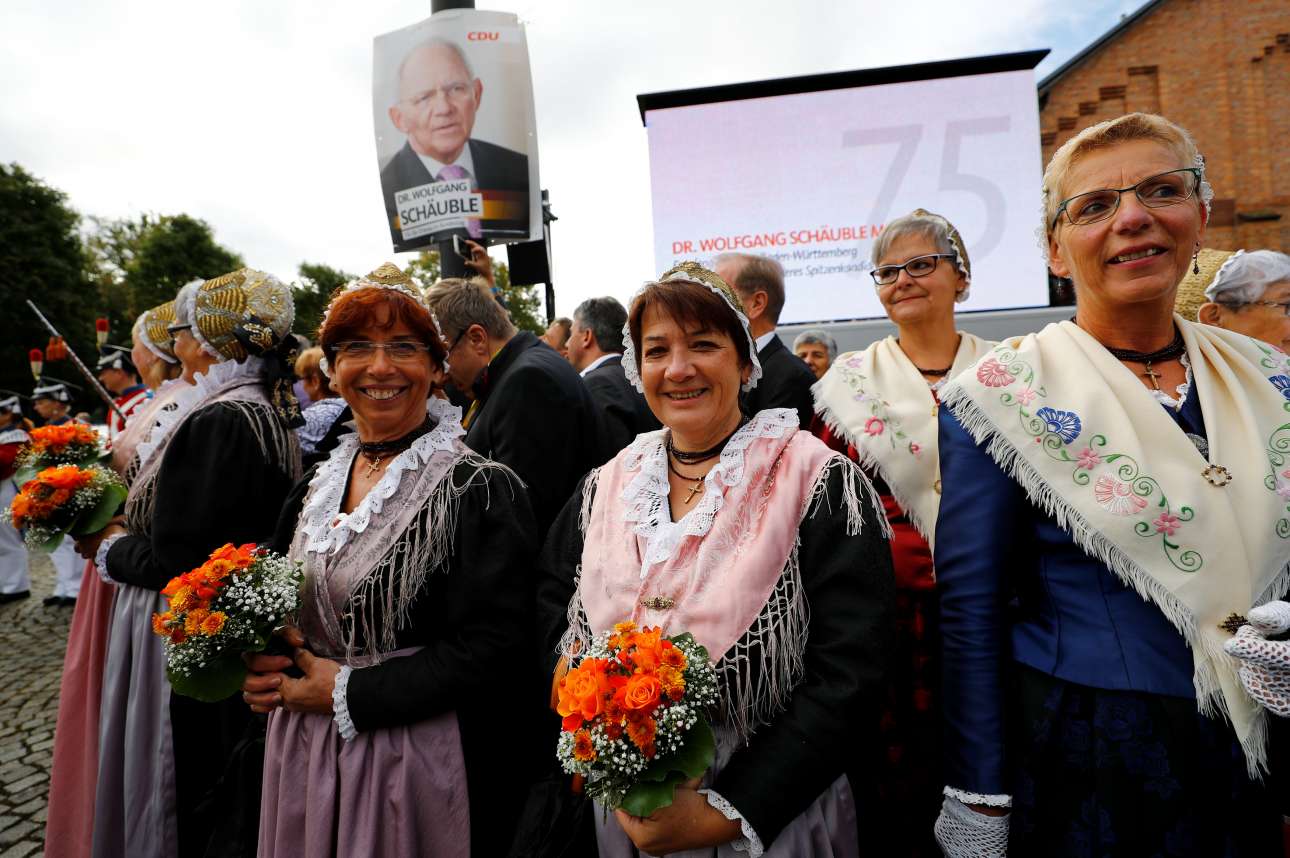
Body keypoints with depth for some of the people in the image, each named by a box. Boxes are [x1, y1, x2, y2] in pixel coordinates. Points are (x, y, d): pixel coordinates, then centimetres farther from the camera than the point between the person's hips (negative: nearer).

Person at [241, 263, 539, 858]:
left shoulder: (481, 490, -16)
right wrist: (261, 665, -4)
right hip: (302, 755, 6)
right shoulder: (318, 485, 5)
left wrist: (350, 692, -18)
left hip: (419, 762, -6)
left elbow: (489, 648, -20)